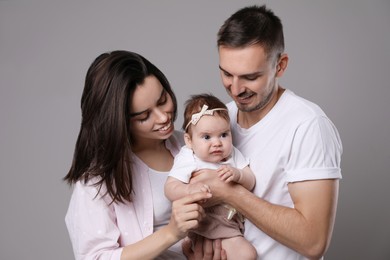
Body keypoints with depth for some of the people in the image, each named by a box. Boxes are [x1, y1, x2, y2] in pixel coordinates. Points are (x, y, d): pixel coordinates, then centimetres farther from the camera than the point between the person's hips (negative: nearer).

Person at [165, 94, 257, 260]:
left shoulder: (232, 154, 2)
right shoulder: (188, 160, -13)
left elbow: (251, 184, 0)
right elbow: (170, 188, -19)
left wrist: (238, 174, -22)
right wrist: (190, 189, -39)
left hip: (235, 213, 7)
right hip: (209, 222, -6)